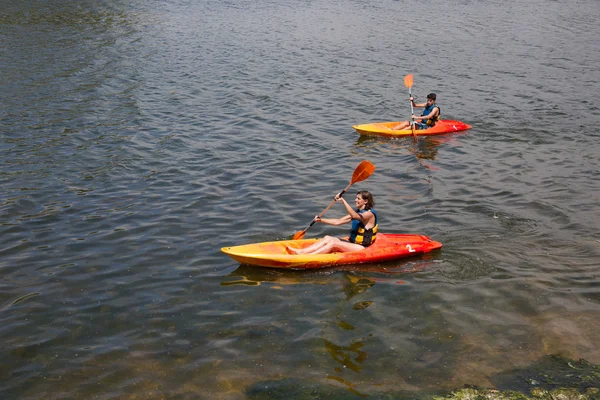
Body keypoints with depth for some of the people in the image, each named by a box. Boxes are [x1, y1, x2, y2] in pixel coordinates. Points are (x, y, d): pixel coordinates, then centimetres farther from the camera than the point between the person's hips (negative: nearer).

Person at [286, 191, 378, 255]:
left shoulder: (370, 213, -13)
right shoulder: (357, 212, 16)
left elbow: (354, 216, -34)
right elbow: (337, 221, 12)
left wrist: (343, 200, -39)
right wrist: (321, 220, 2)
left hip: (363, 248, -9)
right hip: (353, 243, 9)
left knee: (334, 243, -25)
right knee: (327, 238, -7)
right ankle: (300, 252, -22)